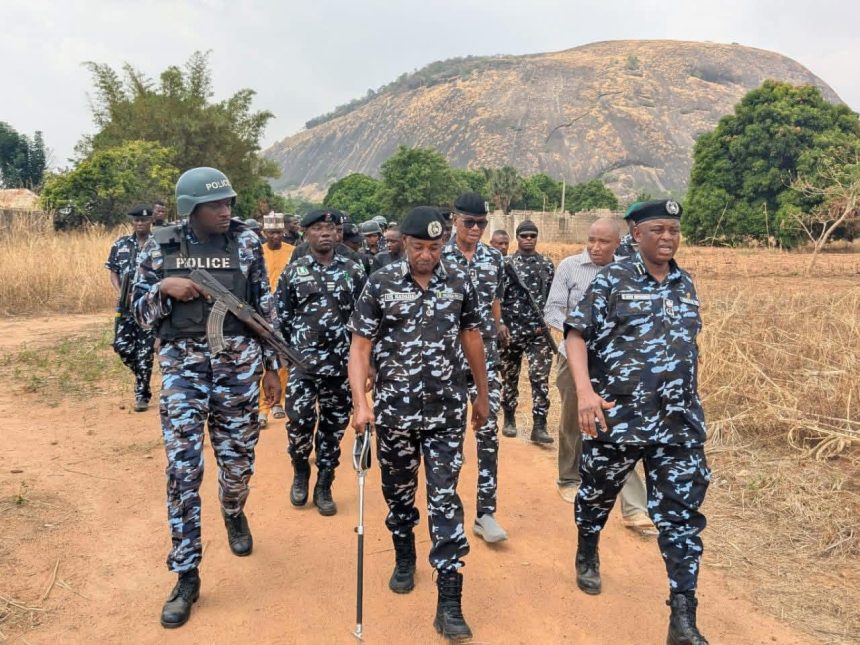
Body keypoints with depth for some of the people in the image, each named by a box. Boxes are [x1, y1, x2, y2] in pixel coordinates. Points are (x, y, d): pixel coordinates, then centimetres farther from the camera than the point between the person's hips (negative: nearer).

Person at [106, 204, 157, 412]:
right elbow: (113, 273, 11)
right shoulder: (120, 245, 8)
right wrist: (120, 292, -6)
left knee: (145, 351, -1)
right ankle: (143, 377, 27)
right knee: (122, 346, 0)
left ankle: (142, 394, 10)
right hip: (126, 305, 3)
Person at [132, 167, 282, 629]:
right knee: (182, 469, -3)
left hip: (238, 365, 1)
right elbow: (140, 312, 7)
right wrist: (163, 287, -15)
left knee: (238, 460, 10)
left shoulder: (246, 242, 0)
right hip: (182, 367, 0)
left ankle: (234, 514, 47)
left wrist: (271, 366, 4)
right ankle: (186, 577, 10)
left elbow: (265, 307, 5)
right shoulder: (160, 246, 0)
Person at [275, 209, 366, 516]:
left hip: (342, 363, 1)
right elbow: (281, 316, 6)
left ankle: (324, 487, 22)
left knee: (334, 426, 7)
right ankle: (300, 472, 24)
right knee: (298, 421, -6)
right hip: (302, 362, -1)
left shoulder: (354, 270, 4)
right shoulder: (293, 271, 3)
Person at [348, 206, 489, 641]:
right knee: (398, 492, 17)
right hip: (395, 410, 0)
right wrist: (361, 403, -19)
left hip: (447, 412, 0)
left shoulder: (460, 282, -1)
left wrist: (482, 394, 14)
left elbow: (471, 339, 10)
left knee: (445, 500, 0)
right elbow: (360, 347, -7)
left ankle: (450, 603, 5)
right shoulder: (381, 284, -6)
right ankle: (404, 560, 43)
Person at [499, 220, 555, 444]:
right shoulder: (506, 264, 1)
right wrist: (500, 325, -7)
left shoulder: (547, 265, 8)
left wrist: (545, 322, 0)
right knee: (509, 377, 9)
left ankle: (539, 427, -4)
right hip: (511, 330, -1)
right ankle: (509, 419, 24)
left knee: (540, 377, -6)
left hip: (539, 331, 1)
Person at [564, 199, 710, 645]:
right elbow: (576, 334, -11)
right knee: (598, 495, 17)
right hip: (616, 417, -3)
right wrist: (585, 391, -24)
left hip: (680, 423, 4)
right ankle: (587, 557, 47)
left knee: (682, 515, 2)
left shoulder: (685, 284, 9)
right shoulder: (613, 280, -7)